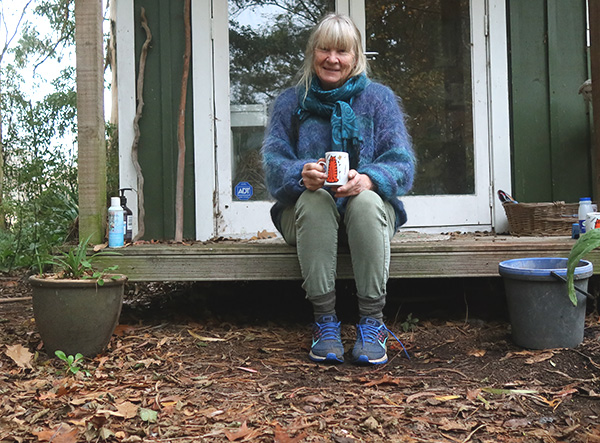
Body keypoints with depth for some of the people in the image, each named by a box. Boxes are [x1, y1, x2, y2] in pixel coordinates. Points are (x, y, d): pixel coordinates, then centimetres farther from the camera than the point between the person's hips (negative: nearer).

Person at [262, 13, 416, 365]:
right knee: (314, 199, -33)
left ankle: (373, 323, -28)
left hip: (371, 208, 0)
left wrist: (366, 179, -29)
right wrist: (301, 174, -29)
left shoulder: (378, 98, 6)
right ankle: (325, 322, -28)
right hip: (306, 213, 1)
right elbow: (274, 162, -4)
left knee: (366, 201, -34)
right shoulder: (290, 102, 9)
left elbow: (402, 163, -6)